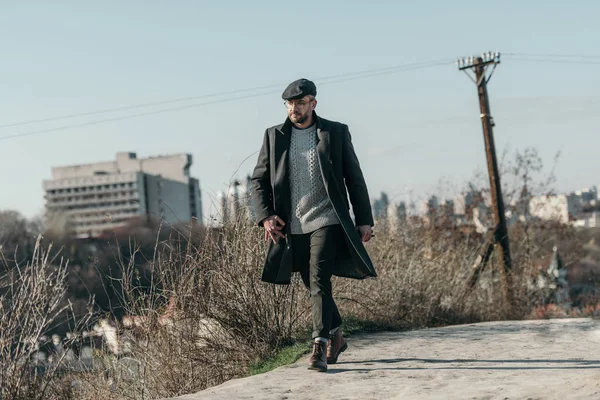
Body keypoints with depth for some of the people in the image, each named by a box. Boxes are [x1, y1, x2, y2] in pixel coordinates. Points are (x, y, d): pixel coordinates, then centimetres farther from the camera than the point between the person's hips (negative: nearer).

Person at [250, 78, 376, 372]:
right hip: (292, 226, 3)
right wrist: (265, 216, -7)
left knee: (319, 281, -17)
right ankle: (335, 337, 33)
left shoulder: (336, 132, 4)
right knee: (313, 285, 13)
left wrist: (364, 220, 0)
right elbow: (259, 180, 8)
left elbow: (354, 179, 5)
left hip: (327, 220, -3)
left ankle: (320, 346, -16)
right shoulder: (274, 136, 9)